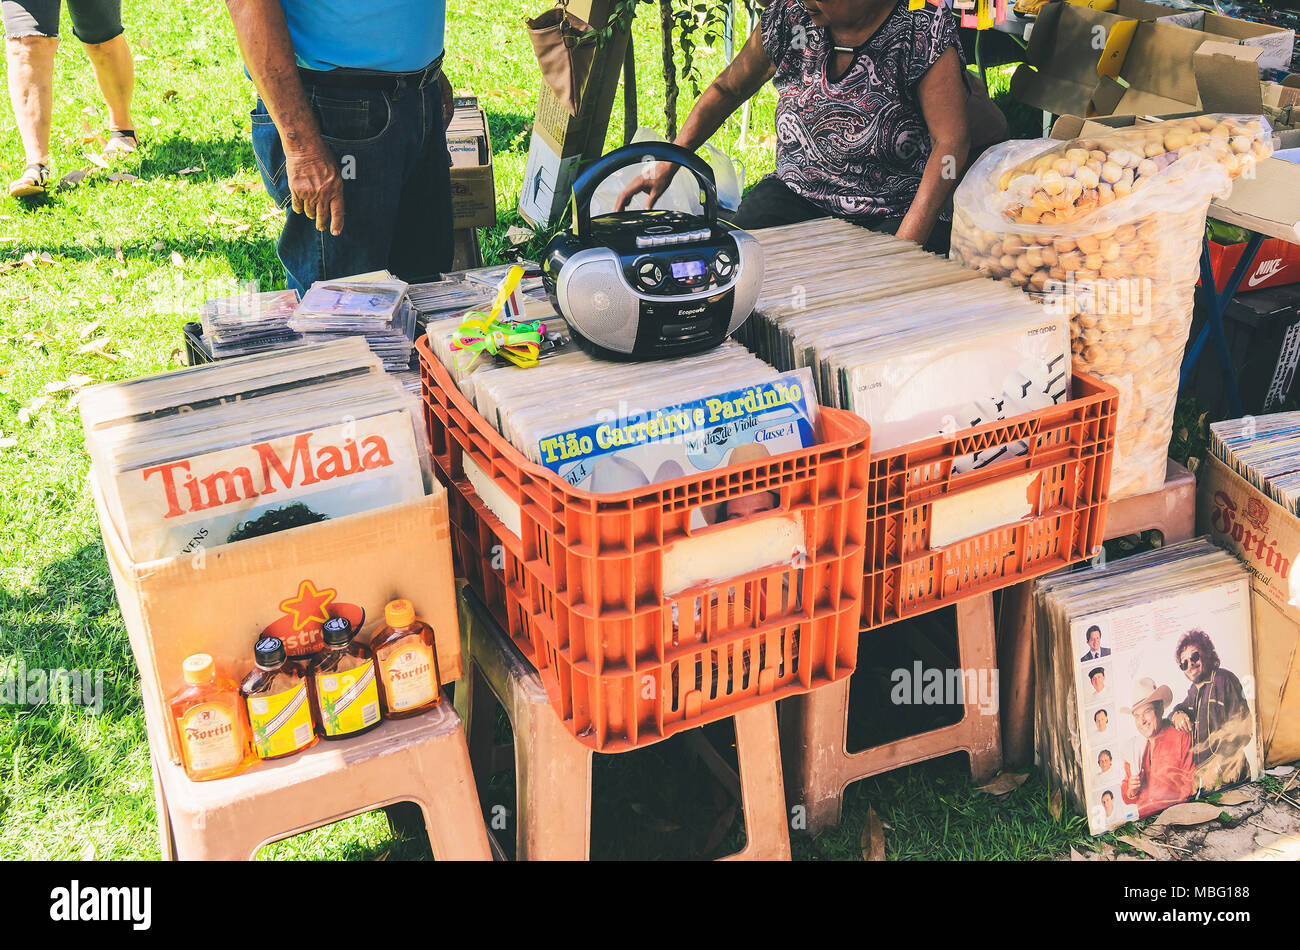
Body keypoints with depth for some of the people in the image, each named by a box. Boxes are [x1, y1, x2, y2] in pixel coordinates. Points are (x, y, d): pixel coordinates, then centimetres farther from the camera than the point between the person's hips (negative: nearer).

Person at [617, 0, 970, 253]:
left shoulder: (925, 33, -11)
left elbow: (951, 141, -14)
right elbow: (727, 90, 17)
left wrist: (905, 246, -23)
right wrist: (667, 163, 9)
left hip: (897, 214, -4)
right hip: (796, 195, 4)